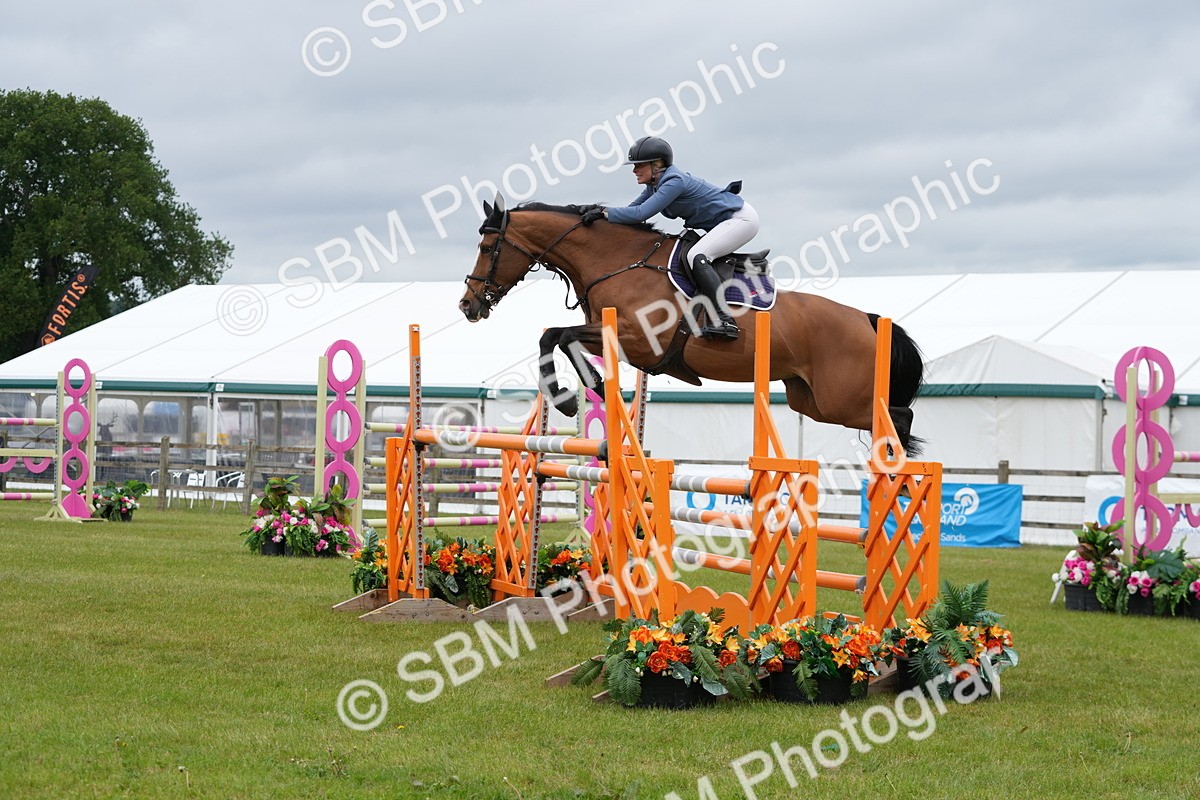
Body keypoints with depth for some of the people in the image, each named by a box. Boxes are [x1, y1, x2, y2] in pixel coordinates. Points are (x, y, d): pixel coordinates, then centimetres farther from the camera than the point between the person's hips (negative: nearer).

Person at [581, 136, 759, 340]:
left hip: (741, 219, -11)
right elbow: (632, 209, 10)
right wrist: (599, 211, -5)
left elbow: (640, 213, -30)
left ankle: (725, 321, -33)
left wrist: (604, 213, -26)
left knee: (697, 256, -26)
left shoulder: (674, 182, -23)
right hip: (725, 223, 11)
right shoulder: (655, 185, 7)